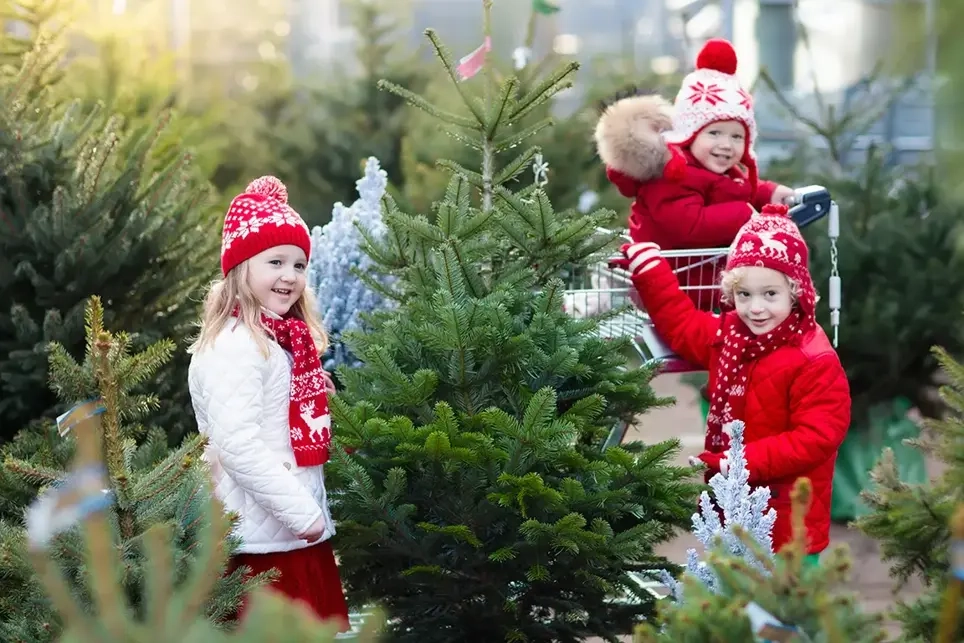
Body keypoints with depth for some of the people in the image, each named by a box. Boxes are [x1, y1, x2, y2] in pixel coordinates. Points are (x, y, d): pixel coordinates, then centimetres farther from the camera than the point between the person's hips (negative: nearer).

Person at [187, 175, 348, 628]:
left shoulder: (284, 339, 15)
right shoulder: (235, 344, -16)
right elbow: (237, 442, -24)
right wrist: (301, 511, -21)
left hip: (302, 529, 10)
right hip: (269, 537, -10)